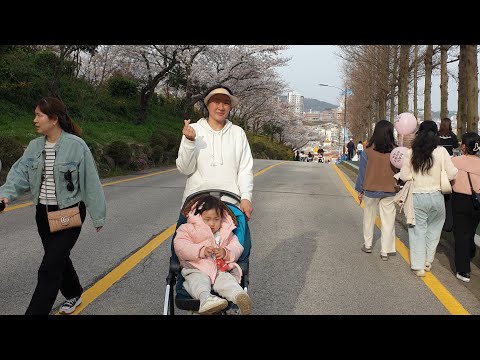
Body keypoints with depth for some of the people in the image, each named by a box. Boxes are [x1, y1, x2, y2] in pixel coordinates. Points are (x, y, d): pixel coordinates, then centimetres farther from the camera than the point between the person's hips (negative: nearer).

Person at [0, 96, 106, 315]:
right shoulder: (34, 146, 3)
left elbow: (90, 182, -11)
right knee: (58, 259, 22)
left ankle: (35, 311, 0)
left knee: (49, 268, -9)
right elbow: (20, 173, -3)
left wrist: (97, 215, -7)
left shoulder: (76, 145, -15)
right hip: (44, 214, 7)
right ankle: (73, 295, 45)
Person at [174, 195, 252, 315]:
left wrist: (226, 252, -12)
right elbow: (180, 247, -6)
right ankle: (206, 299, -61)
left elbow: (237, 248, 12)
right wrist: (201, 251, -20)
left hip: (220, 269, 2)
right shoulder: (188, 229, 9)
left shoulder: (226, 233, 19)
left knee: (227, 279, -29)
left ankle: (239, 296, -56)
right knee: (198, 280, -35)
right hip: (196, 269, -2)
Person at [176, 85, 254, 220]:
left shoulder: (238, 132, 5)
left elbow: (245, 169, 3)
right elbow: (185, 169, -2)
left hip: (230, 203, 1)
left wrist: (246, 197, -9)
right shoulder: (194, 130, 2)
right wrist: (189, 141, -16)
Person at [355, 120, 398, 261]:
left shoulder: (368, 150, -9)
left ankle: (367, 245, 29)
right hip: (389, 191, 0)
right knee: (388, 220, 8)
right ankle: (385, 251, 11)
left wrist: (359, 189, 6)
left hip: (370, 190, 0)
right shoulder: (395, 150, -9)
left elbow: (362, 171, -2)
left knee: (369, 217, 18)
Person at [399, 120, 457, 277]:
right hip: (436, 196, 0)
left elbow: (404, 176, -3)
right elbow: (451, 174, -8)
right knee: (433, 230, 17)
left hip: (417, 197, 0)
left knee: (418, 231, 8)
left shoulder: (410, 153, -4)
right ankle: (428, 262, 29)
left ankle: (418, 266, 11)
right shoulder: (441, 151, -7)